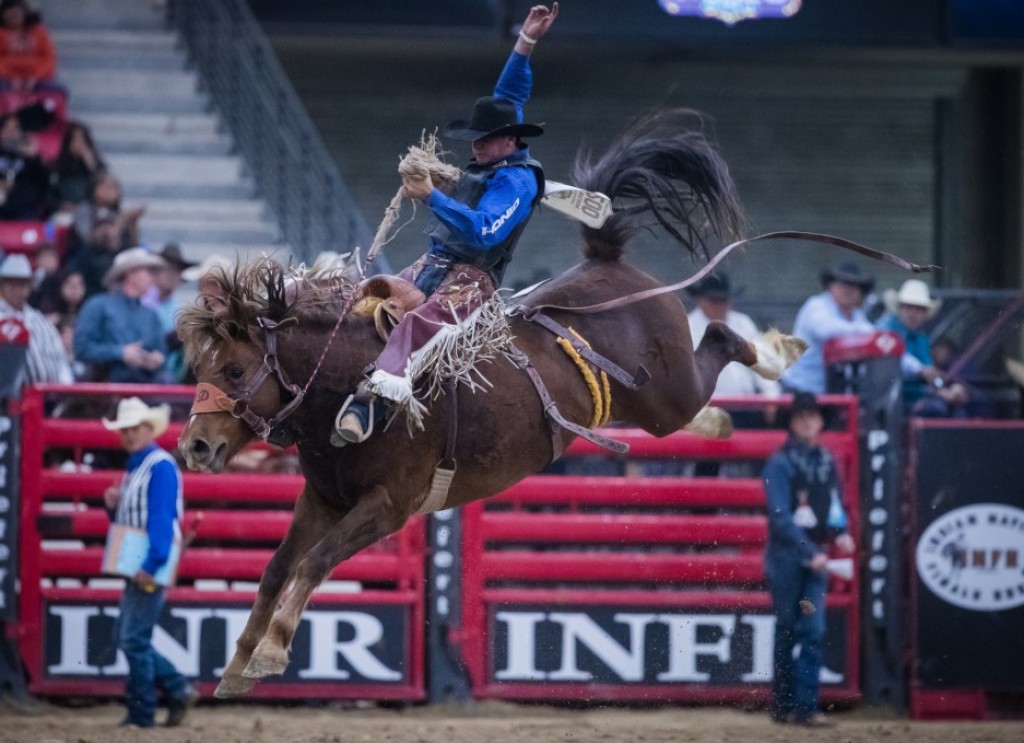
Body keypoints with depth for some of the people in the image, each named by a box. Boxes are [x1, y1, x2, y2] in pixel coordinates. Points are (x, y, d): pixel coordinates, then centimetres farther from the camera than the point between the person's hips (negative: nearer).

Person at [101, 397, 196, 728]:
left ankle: (141, 713, -3)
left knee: (134, 639, -8)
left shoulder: (160, 466, -12)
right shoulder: (134, 467, 17)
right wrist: (113, 505, 3)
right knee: (129, 639, 12)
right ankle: (178, 690, 18)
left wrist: (151, 564, -27)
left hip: (151, 566, -10)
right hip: (136, 565, 10)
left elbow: (162, 518, -20)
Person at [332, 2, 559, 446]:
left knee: (416, 324, -37)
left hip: (472, 278, -11)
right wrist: (526, 43, 21)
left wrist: (431, 197, -28)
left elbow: (483, 232, -28)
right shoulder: (495, 159, 14)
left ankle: (368, 404, -56)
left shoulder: (515, 181, -14)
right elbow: (507, 100, 26)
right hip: (433, 265, 11)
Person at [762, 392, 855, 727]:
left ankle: (805, 706, -6)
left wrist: (842, 532, -2)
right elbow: (780, 517, -16)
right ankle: (783, 705, 13)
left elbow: (836, 502, 19)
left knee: (813, 631, -5)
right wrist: (810, 552, -22)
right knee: (787, 632, 3)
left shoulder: (827, 461, 8)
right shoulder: (781, 463, -9)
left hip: (817, 556, 4)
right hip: (786, 557, -4)